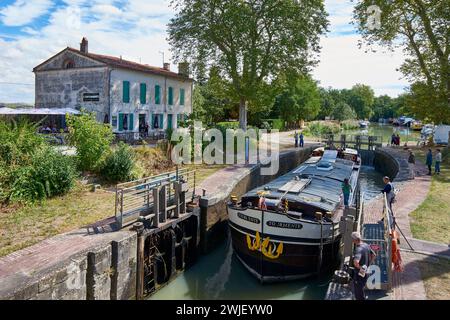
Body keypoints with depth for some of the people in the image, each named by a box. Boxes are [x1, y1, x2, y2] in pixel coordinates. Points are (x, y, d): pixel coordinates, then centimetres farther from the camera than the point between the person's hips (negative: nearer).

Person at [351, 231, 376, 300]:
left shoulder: (358, 249, -30)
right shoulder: (366, 245, -2)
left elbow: (356, 262, -46)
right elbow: (374, 255, 14)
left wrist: (359, 267, -26)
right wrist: (368, 265, 13)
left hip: (359, 274, -8)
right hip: (365, 273, 8)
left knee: (358, 293, 9)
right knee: (361, 289, 28)